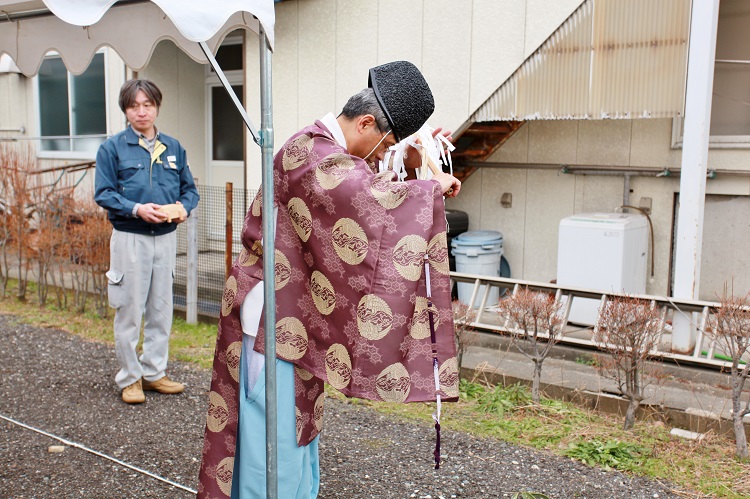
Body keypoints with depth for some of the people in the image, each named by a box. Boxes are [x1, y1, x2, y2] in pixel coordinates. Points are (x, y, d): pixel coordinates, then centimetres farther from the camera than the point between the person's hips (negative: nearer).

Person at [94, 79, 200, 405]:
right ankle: (129, 378, 16)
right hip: (130, 238, -4)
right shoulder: (113, 148, -2)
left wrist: (183, 207, -9)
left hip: (166, 237, 4)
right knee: (129, 311, 2)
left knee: (162, 310, 11)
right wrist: (137, 209, -20)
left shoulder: (173, 147, 9)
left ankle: (154, 372, 25)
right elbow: (103, 193, -6)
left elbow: (189, 188, 12)